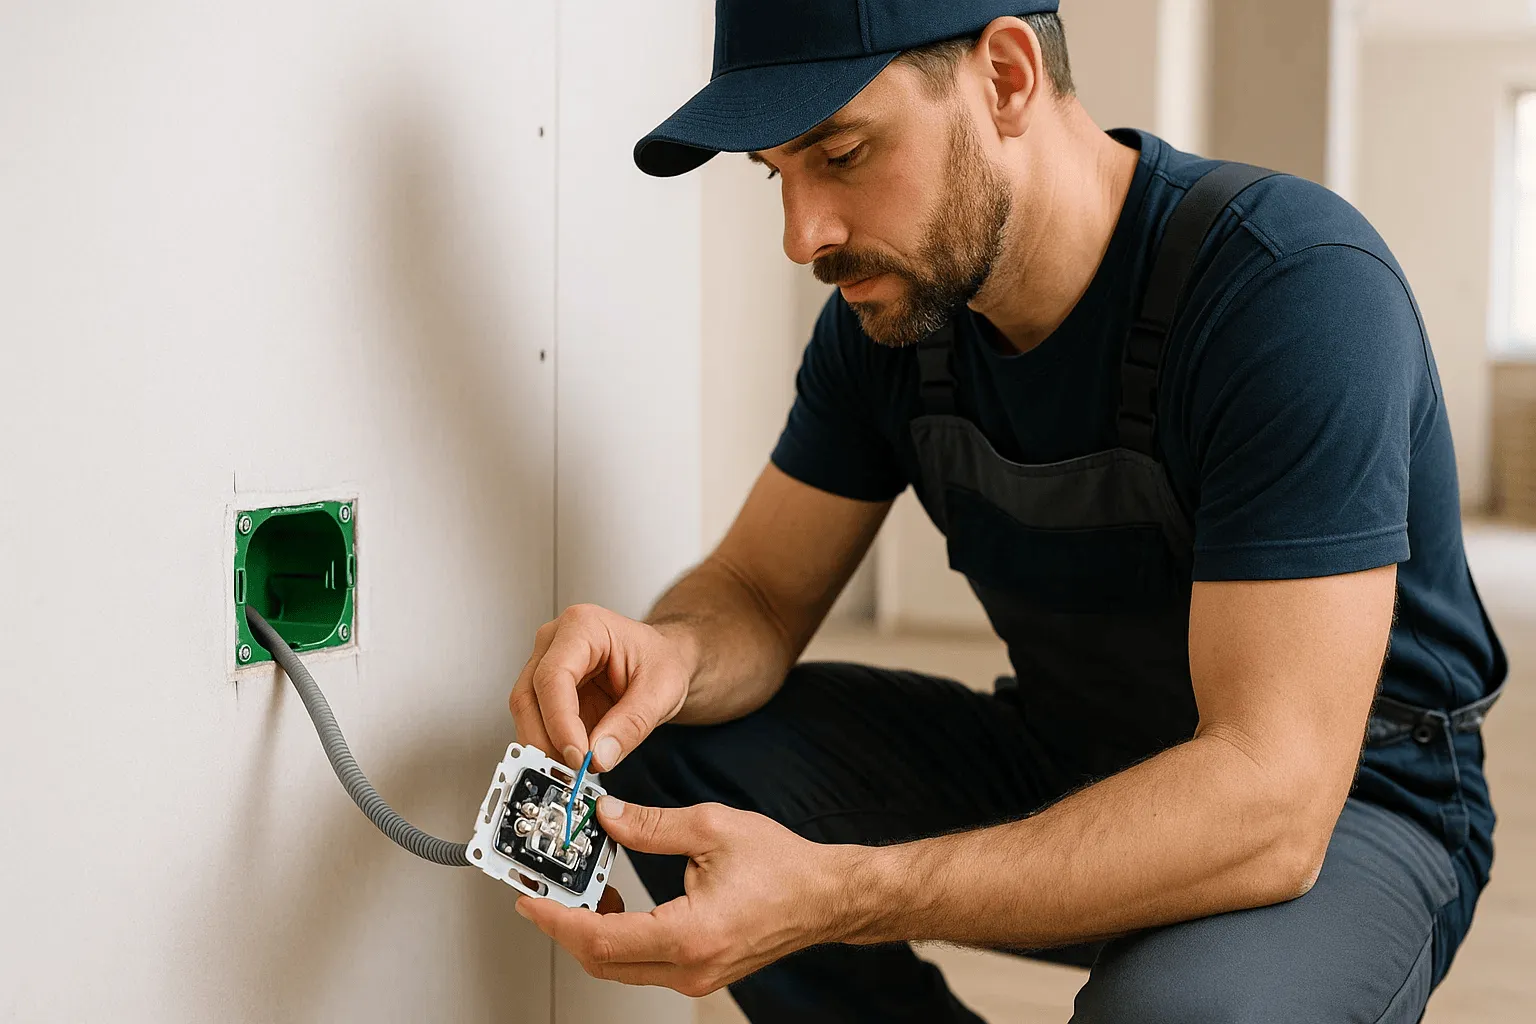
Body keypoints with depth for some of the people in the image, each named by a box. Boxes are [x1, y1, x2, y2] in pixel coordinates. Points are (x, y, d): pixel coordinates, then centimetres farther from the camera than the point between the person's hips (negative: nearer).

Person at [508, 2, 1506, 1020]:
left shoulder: (1299, 287, -28)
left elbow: (1269, 796, -35)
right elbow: (759, 591, 0)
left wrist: (836, 894, -44)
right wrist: (667, 653, -27)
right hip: (1062, 763, 6)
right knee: (670, 751, -9)